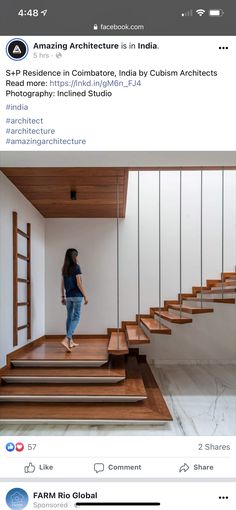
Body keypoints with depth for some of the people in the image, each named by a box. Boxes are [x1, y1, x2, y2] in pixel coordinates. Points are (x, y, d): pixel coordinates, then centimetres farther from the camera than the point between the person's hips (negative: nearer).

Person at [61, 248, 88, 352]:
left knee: (69, 317, 13)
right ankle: (66, 339, -17)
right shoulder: (76, 267, -11)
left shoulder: (65, 268, 8)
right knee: (76, 318, -3)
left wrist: (63, 296, 18)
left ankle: (70, 341, 19)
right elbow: (79, 283, -14)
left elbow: (62, 284, 11)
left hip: (68, 296, 7)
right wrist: (85, 296, -9)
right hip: (77, 296, -6)